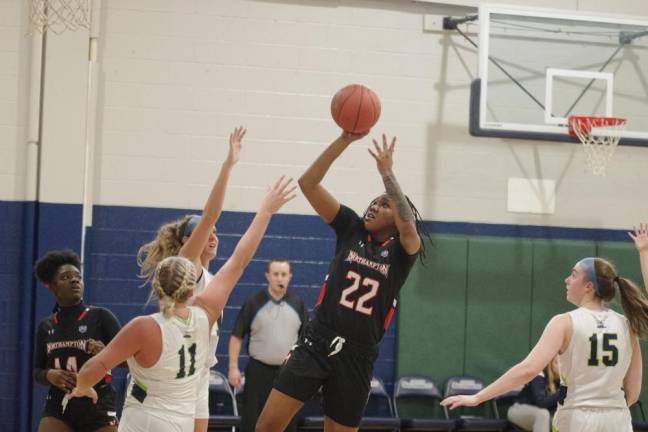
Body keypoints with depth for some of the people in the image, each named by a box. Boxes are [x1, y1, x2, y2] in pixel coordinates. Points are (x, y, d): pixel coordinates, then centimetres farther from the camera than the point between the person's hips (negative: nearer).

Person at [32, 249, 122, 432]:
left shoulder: (101, 317, -3)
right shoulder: (46, 327, 9)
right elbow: (37, 371, 16)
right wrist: (49, 375, -7)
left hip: (98, 406, -3)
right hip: (58, 406, 3)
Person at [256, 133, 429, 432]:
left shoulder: (402, 250, 1)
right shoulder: (352, 230, 6)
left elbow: (408, 226, -25)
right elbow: (308, 183, -3)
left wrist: (386, 171, -23)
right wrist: (345, 140, -13)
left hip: (357, 357, -1)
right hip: (316, 343, 1)